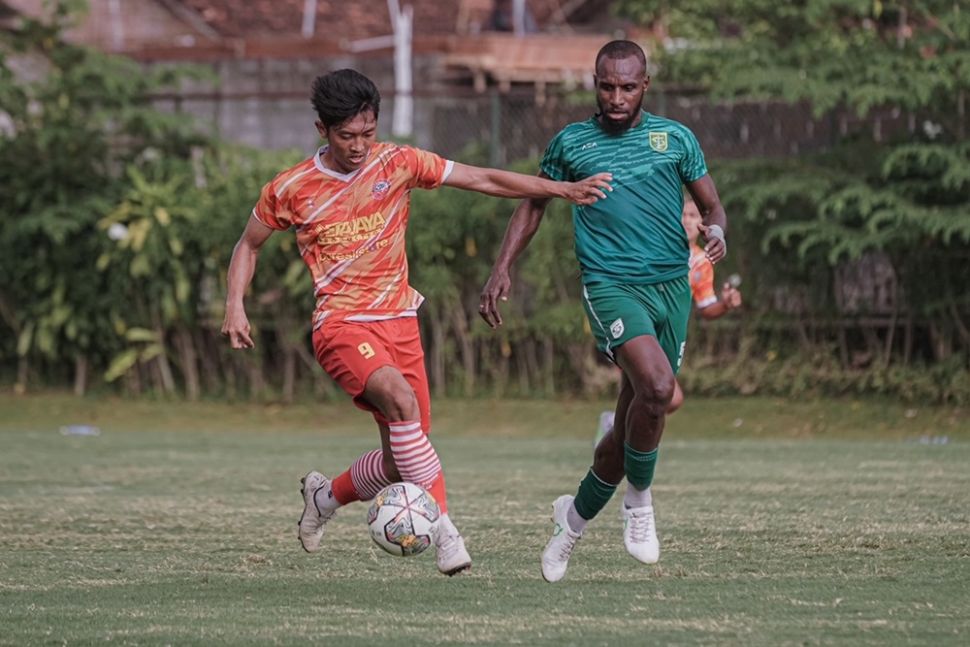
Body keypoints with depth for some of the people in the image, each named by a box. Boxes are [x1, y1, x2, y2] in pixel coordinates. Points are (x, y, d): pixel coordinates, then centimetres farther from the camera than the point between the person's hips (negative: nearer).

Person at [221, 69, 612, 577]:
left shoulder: (396, 164, 2)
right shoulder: (290, 190, -2)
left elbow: (483, 180, 3)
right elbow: (249, 246, 14)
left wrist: (563, 189, -3)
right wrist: (235, 306, -1)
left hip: (399, 321, 4)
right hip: (341, 324, -4)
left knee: (401, 461, 1)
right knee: (401, 398, -33)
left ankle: (324, 497, 32)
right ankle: (443, 527, -32)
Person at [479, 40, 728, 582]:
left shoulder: (676, 138, 8)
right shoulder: (571, 143, 6)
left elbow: (711, 203, 13)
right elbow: (534, 203, 18)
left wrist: (716, 230, -10)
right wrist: (503, 269, 9)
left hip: (672, 286, 3)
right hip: (611, 286, -3)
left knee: (634, 424, 9)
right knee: (657, 386, -29)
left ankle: (576, 516, 32)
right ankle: (640, 504, -8)